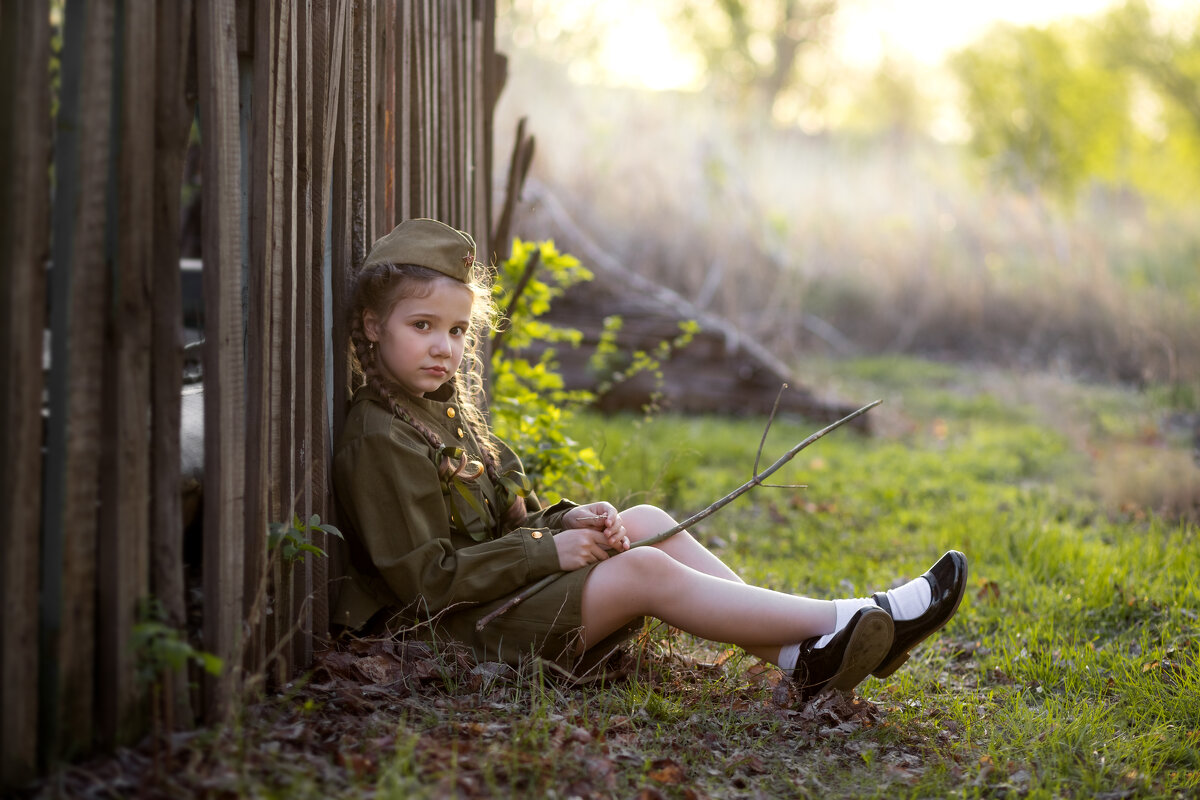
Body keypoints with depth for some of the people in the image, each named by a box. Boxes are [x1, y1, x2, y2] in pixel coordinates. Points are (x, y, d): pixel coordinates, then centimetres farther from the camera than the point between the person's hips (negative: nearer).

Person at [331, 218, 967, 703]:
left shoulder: (444, 411, 16)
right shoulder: (378, 441, -16)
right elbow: (426, 577, -21)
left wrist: (561, 523, -2)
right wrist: (548, 550, -19)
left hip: (503, 600, 10)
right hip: (458, 637, -10)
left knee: (646, 523, 2)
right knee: (644, 570, -20)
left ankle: (801, 656, -9)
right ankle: (857, 621, -17)